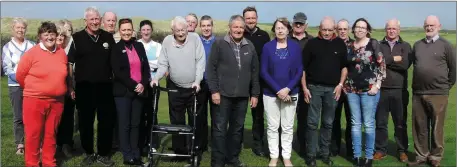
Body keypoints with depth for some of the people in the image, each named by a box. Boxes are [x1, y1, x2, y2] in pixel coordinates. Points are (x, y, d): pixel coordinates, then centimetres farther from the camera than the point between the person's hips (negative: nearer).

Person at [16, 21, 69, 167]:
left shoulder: (62, 53, 4)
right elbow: (20, 75, 0)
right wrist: (33, 90, 10)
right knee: (33, 134, 4)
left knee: (51, 133, 14)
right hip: (35, 100, -3)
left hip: (57, 101, 4)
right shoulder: (32, 53, -8)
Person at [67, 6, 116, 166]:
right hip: (84, 87, -2)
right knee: (86, 122, 7)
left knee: (106, 121, 7)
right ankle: (89, 153, 22)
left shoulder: (108, 37, 6)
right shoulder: (77, 38, -2)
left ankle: (103, 154, 20)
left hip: (105, 86, 2)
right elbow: (69, 63, -2)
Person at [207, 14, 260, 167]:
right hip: (223, 94, -3)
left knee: (237, 128, 12)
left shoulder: (250, 47, 8)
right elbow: (211, 69, -5)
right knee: (220, 128, 1)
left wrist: (255, 94, 8)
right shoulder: (219, 44, -2)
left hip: (242, 96, 4)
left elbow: (254, 72, 11)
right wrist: (214, 90, -11)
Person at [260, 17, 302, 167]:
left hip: (290, 93, 1)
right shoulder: (267, 47, -3)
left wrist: (288, 88, -13)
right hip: (271, 93, 0)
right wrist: (278, 90, -14)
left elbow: (300, 71, -1)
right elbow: (263, 71, -6)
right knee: (272, 127, 7)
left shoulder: (295, 47, 0)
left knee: (288, 127, 8)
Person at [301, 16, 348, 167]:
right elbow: (303, 67, 1)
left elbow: (344, 66, 12)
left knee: (328, 123, 9)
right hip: (314, 87, -2)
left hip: (332, 89, 2)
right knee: (312, 123, 0)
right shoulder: (311, 43, -1)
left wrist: (340, 84, 1)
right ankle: (311, 155, 8)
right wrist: (304, 88, -4)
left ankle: (325, 153, 20)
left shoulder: (340, 44, 5)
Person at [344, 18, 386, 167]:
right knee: (355, 123, 8)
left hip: (369, 89, -4)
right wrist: (345, 84, 9)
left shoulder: (373, 44, -4)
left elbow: (382, 66, -6)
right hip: (352, 90, 4)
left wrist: (377, 85, -11)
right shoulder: (349, 46, 8)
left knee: (368, 123, 2)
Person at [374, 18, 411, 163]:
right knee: (380, 122, 8)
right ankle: (381, 150, 19)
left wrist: (385, 60, -11)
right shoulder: (378, 45, 7)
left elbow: (405, 64, -12)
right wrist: (394, 59, -12)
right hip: (381, 89, 1)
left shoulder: (405, 46, 5)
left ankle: (402, 150, 20)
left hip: (399, 90, 0)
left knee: (400, 123, 8)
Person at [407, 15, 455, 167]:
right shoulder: (417, 45, 11)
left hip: (438, 94, -4)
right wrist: (416, 84, 13)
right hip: (418, 93, 4)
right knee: (419, 127, 9)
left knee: (436, 127, 5)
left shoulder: (446, 45, -1)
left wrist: (447, 85, 7)